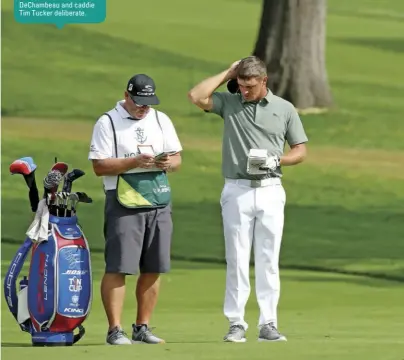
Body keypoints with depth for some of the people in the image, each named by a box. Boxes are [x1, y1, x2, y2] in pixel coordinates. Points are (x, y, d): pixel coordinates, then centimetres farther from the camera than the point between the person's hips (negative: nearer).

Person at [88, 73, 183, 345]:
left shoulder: (161, 120, 14)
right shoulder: (108, 123, -2)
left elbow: (177, 160, 15)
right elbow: (99, 166, -8)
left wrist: (168, 162, -9)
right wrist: (134, 162, -19)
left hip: (159, 202, 5)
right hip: (124, 203, -5)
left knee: (153, 269, 5)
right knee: (117, 267, -10)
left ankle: (142, 327, 14)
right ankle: (115, 330, -8)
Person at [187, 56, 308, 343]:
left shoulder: (284, 109, 7)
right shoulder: (229, 102, 5)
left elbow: (301, 150, 10)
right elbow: (196, 96, -10)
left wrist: (277, 160, -10)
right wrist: (228, 74, -2)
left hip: (270, 191, 0)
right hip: (237, 191, 0)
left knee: (268, 261, 1)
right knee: (237, 260, -1)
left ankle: (268, 324, 3)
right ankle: (236, 324, 2)